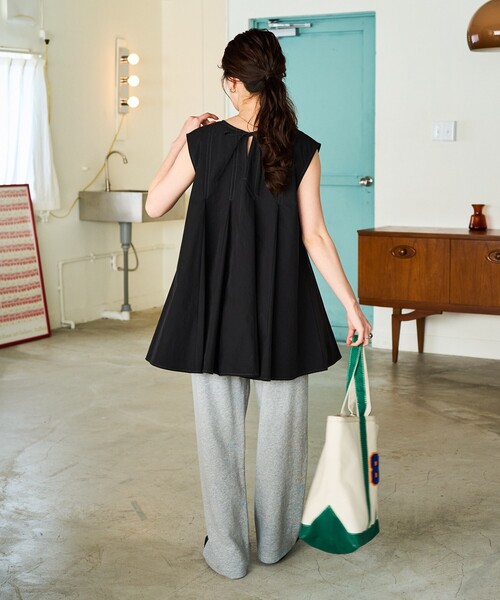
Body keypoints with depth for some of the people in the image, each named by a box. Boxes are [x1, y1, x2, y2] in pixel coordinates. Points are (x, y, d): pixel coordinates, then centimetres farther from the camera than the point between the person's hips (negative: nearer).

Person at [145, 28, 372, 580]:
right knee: (280, 424, 14)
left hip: (215, 308, 0)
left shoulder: (204, 142, -9)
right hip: (281, 310, 1)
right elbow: (314, 238, -8)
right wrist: (351, 306, -3)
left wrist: (180, 141, 10)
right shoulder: (302, 151, -7)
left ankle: (228, 550, 18)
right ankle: (275, 540, 28)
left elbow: (155, 206, 2)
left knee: (220, 426, 10)